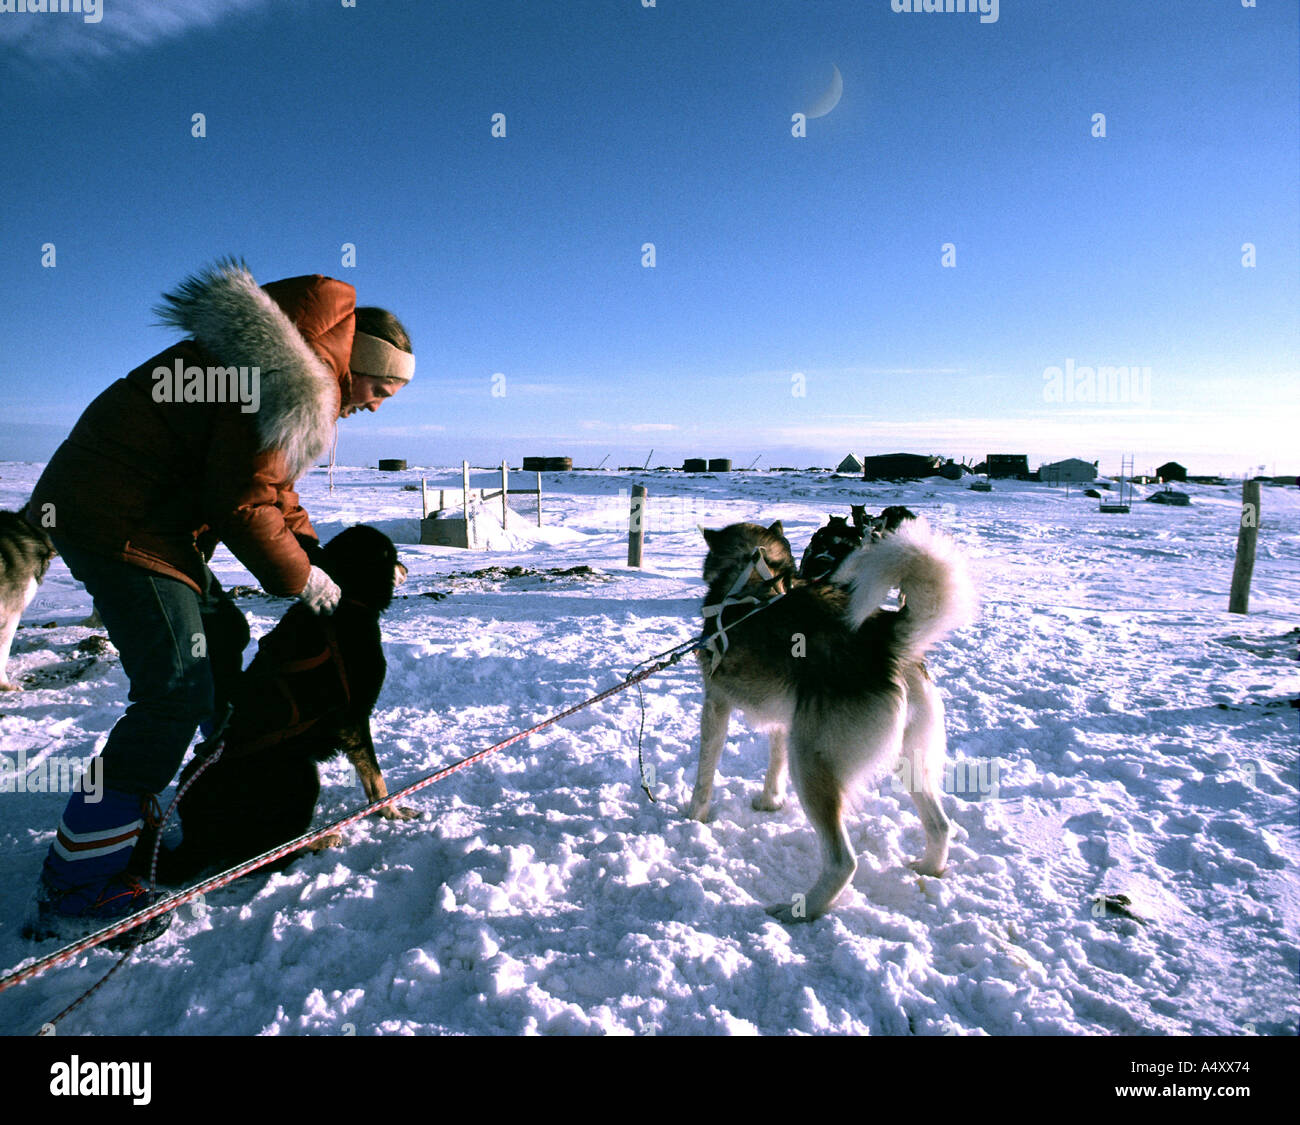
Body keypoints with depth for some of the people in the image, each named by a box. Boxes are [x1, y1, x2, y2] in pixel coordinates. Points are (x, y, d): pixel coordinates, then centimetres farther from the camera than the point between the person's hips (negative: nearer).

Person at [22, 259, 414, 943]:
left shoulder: (307, 383, 13)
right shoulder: (287, 385, -21)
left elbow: (271, 483, 18)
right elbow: (243, 503, -21)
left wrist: (315, 555, 8)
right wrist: (300, 578, -9)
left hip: (153, 516, 11)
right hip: (117, 521, -11)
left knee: (219, 636, 23)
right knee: (177, 691, -14)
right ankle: (74, 885, -5)